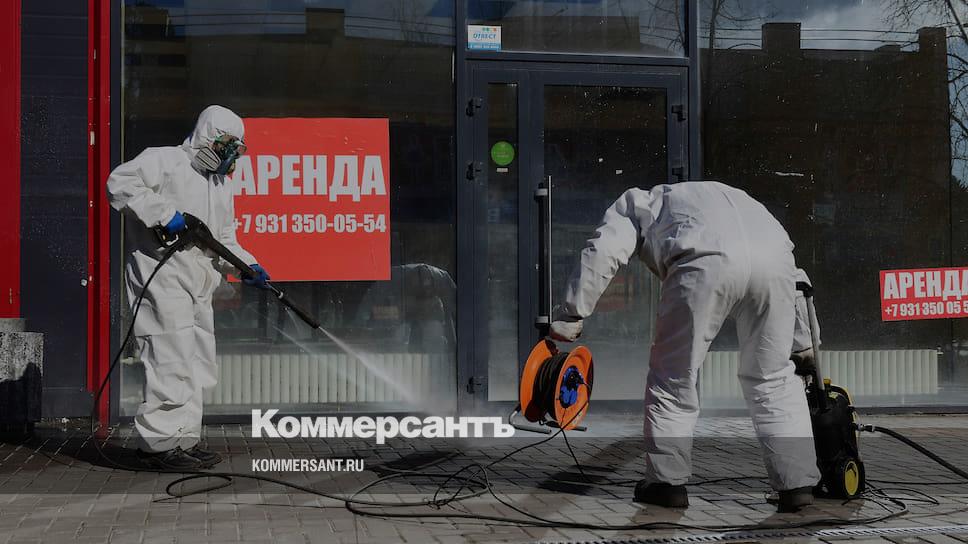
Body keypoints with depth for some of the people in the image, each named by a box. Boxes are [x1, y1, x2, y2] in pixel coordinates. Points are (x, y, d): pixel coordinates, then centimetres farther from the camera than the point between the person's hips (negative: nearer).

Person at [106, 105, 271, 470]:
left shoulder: (221, 184, 21)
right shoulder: (165, 161, -5)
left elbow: (224, 241, 21)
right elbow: (120, 183, -19)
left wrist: (247, 266, 4)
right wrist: (163, 212, -24)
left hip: (198, 286, 9)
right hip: (162, 277, -9)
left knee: (198, 364, 11)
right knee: (172, 360, -13)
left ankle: (184, 440, 20)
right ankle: (159, 443, -6)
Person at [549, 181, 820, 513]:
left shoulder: (635, 202, 34)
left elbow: (603, 251, 12)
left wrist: (569, 316, 14)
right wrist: (804, 347, 44)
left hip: (708, 262, -4)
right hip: (776, 256, 5)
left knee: (674, 377, 12)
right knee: (774, 378, 19)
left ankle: (668, 483, 18)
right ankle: (797, 485, 17)